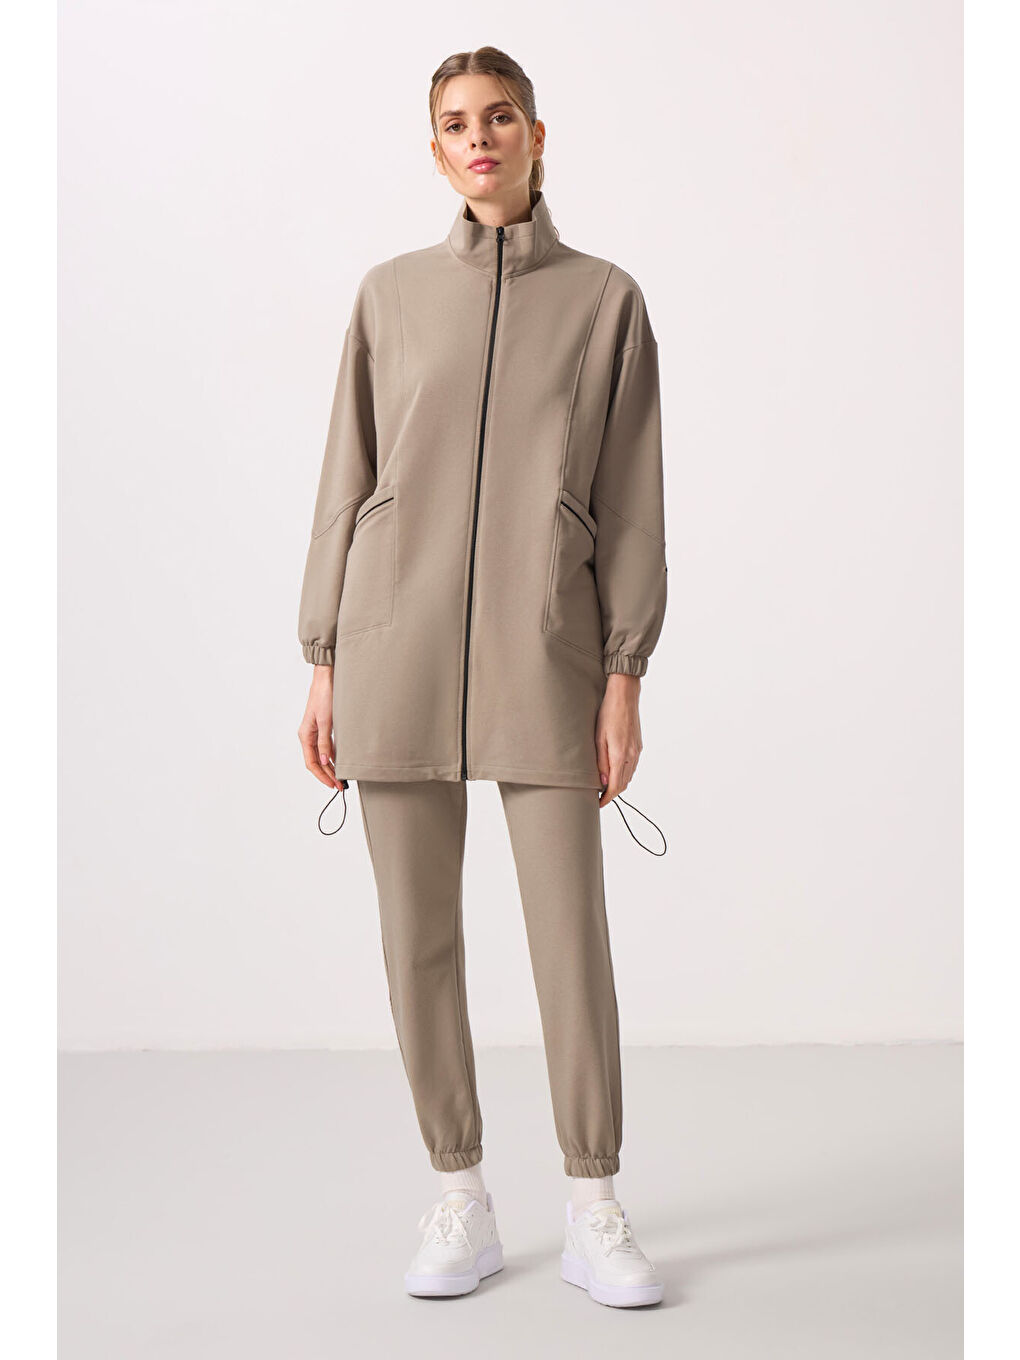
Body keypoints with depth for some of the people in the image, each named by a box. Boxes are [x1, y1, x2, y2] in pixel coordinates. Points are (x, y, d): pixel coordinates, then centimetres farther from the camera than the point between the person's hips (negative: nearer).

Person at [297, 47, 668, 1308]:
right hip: (395, 648, 2)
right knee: (419, 939, 5)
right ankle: (461, 1203, 20)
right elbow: (347, 484, 10)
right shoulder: (391, 295, 11)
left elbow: (631, 501, 4)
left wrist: (624, 680, -3)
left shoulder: (605, 300, 7)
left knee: (573, 939, -1)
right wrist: (323, 664, 5)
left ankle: (594, 1214, 15)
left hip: (544, 658, -1)